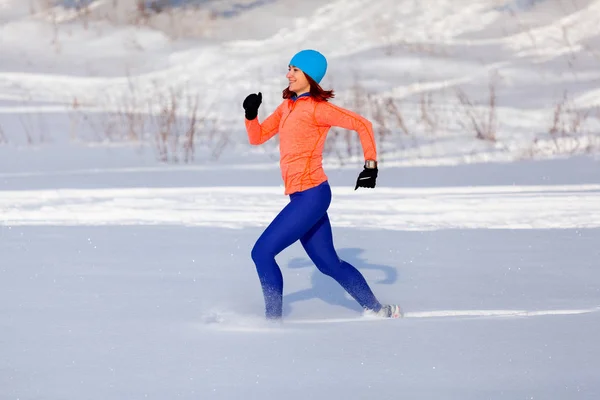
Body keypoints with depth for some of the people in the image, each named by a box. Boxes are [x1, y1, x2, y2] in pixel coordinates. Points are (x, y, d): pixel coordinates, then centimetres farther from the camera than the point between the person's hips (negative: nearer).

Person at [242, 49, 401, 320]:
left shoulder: (317, 108, -11)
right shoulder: (288, 106, 15)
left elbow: (362, 125, -8)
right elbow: (257, 137, 17)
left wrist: (371, 166, -9)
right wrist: (251, 114, -1)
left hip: (310, 196, -9)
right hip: (303, 197, 9)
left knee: (262, 252, -9)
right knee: (329, 264, 14)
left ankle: (273, 319, -3)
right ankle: (378, 311, 22)